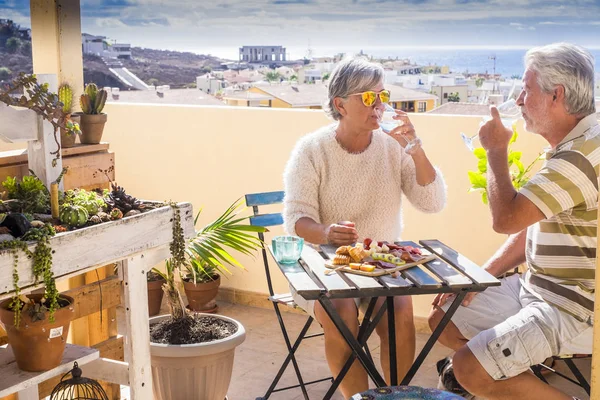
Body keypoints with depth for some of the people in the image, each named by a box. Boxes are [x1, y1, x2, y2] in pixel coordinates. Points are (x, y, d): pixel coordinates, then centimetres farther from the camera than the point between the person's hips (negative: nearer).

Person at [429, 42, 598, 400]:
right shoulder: (567, 147, 11)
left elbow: (506, 217, -27)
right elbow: (531, 225, 16)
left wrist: (496, 151, -11)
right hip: (536, 288, 10)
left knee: (471, 369, -20)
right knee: (443, 322, 11)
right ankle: (545, 369, 15)